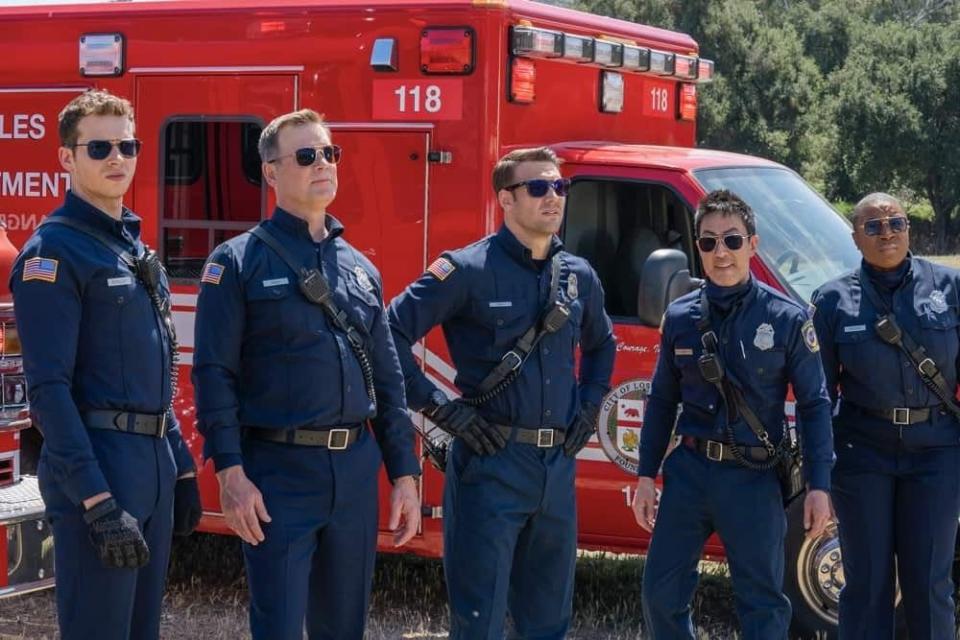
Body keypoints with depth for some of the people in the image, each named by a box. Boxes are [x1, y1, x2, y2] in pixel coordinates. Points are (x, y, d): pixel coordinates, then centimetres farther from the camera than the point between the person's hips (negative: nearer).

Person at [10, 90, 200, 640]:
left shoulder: (136, 249, 15)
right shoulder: (54, 252, -11)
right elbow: (50, 388, -17)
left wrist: (182, 466, 16)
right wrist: (97, 502, -23)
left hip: (153, 463, 8)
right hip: (97, 465, -8)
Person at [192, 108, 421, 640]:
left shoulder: (360, 268, 14)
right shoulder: (239, 261, -3)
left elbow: (388, 380, 15)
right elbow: (214, 373, -9)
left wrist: (404, 474, 10)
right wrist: (231, 474, -17)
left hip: (356, 471, 5)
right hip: (278, 474, -5)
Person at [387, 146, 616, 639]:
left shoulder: (578, 275, 10)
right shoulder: (468, 270, -9)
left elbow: (601, 344, 30)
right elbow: (392, 334, -13)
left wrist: (590, 404, 16)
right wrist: (439, 407, -14)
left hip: (558, 466, 6)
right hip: (490, 464, -6)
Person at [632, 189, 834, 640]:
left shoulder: (787, 318, -5)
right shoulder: (680, 316, 5)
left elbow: (814, 405, -3)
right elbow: (662, 400, 12)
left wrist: (818, 485, -8)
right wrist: (646, 475, 9)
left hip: (753, 479, -3)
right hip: (688, 470, 3)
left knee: (763, 603, 2)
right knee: (661, 592, 6)